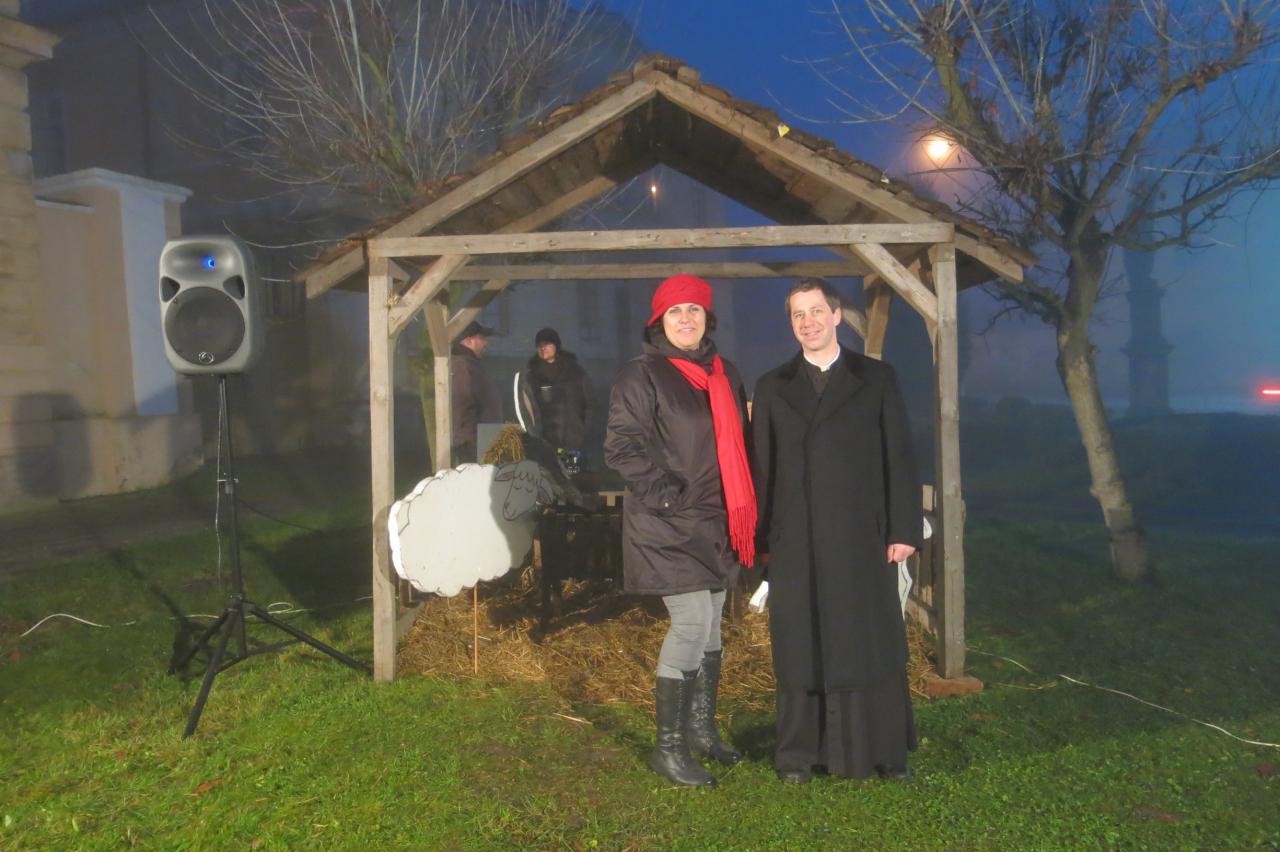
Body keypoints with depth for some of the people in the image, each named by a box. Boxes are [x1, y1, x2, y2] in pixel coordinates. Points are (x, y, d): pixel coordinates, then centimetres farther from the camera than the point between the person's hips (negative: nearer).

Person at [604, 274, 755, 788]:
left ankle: (701, 728, 30)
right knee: (691, 624, -11)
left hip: (715, 524, 7)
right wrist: (668, 494, -18)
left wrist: (742, 510, 13)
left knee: (710, 624, 14)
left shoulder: (724, 374, 14)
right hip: (668, 525, -7)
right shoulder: (642, 375, -8)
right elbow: (621, 446, -13)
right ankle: (668, 747, 2)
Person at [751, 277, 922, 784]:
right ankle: (799, 752, 18)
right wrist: (762, 538, 4)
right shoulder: (773, 388, 10)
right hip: (795, 543, 1)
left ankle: (883, 749, 20)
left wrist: (904, 529, -3)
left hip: (864, 538, -1)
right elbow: (761, 468, 9)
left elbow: (899, 458, 3)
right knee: (800, 648, 6)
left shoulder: (876, 379, 7)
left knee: (872, 643, 5)